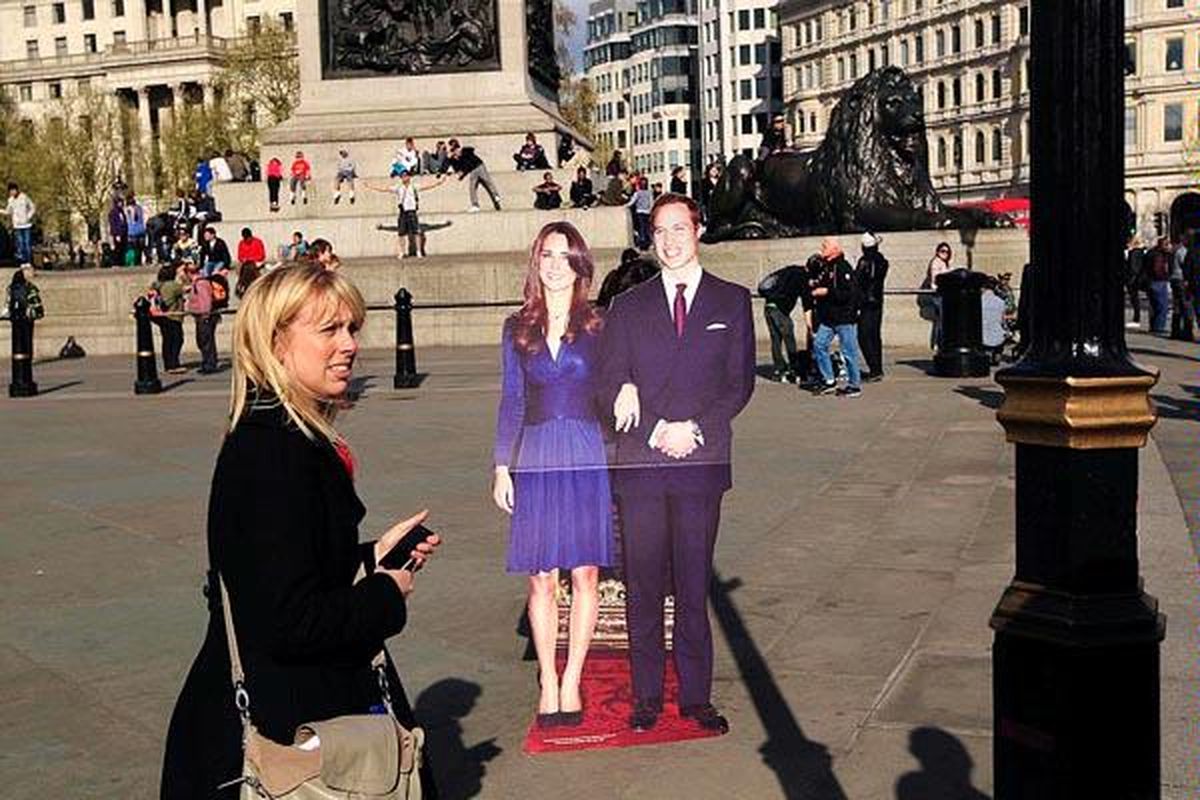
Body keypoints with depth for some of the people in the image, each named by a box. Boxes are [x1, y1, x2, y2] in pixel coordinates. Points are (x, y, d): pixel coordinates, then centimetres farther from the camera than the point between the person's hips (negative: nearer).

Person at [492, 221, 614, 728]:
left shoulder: (598, 325, 3)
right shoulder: (518, 328, 8)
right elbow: (511, 400, 10)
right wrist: (501, 467, 6)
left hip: (588, 459, -1)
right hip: (536, 461, 1)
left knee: (585, 575, 2)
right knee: (541, 579, 3)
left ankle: (571, 683, 14)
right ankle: (547, 683, 15)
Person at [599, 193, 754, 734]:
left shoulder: (732, 302, 9)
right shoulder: (627, 307, 11)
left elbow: (740, 381, 3)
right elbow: (611, 386, 5)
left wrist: (694, 428, -10)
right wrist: (660, 431, -9)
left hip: (701, 463, -1)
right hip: (639, 464, 1)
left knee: (694, 585, 4)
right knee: (643, 586, 4)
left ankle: (696, 696, 14)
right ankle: (647, 696, 14)